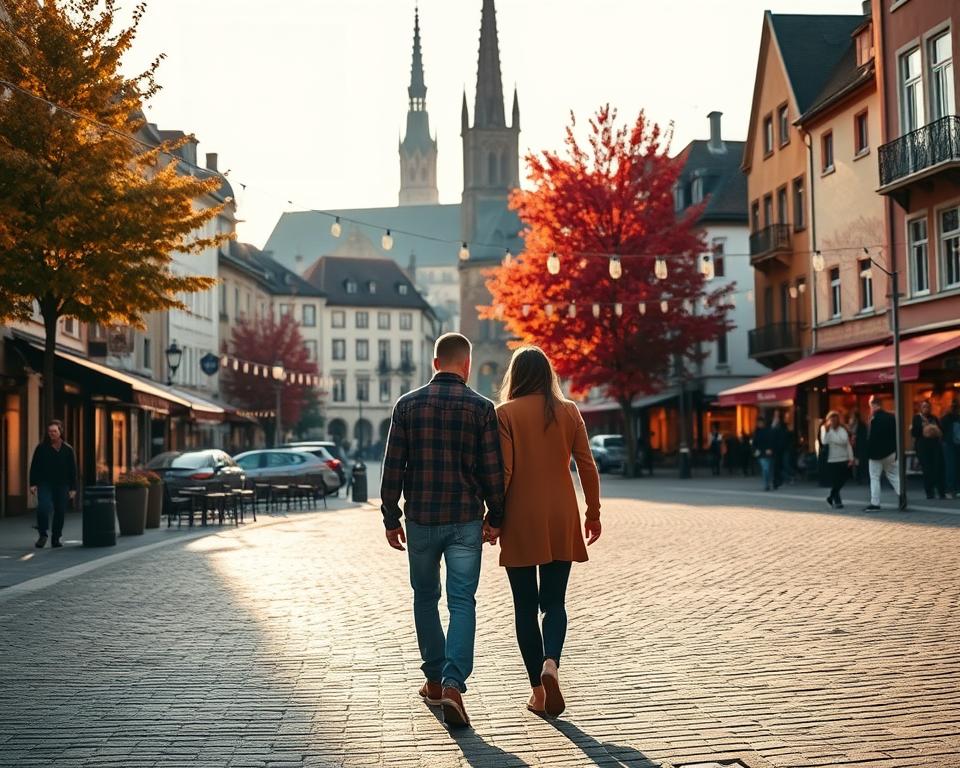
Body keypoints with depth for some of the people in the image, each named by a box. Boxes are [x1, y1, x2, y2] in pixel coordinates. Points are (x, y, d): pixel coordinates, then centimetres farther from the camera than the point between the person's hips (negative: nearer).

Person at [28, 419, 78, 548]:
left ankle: (56, 538, 15)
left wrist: (73, 488, 2)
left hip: (62, 486, 2)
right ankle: (42, 535, -7)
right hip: (45, 484, -2)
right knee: (43, 507, -19)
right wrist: (33, 484, -6)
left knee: (60, 511, 4)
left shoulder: (68, 449, 5)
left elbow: (73, 470, 6)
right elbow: (34, 467, 3)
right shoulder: (42, 448, 2)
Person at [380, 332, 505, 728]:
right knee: (462, 602, 1)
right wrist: (495, 517, 9)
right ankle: (453, 685, -15)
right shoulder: (481, 408, -4)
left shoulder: (408, 405, 0)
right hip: (465, 521, -2)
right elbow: (492, 471, -3)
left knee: (426, 598, 18)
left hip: (420, 518, 2)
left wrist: (391, 519, 7)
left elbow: (393, 468, 0)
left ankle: (435, 680, 25)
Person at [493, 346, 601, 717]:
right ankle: (551, 664, -18)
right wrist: (593, 512, 12)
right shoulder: (568, 412, 3)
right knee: (554, 602, 9)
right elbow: (587, 466, 3)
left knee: (525, 606, 8)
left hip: (520, 522, -2)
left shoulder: (505, 413, -6)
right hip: (561, 523, 2)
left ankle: (538, 689, 8)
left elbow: (503, 471, -10)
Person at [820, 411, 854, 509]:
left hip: (844, 460, 4)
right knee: (835, 482, -5)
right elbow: (824, 442, -20)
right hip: (831, 460, -4)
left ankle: (831, 497, 29)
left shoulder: (843, 429, 9)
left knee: (841, 481, 8)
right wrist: (826, 429, -28)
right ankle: (837, 501, 5)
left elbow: (848, 444, 11)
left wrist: (851, 458, 6)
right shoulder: (825, 428, -3)